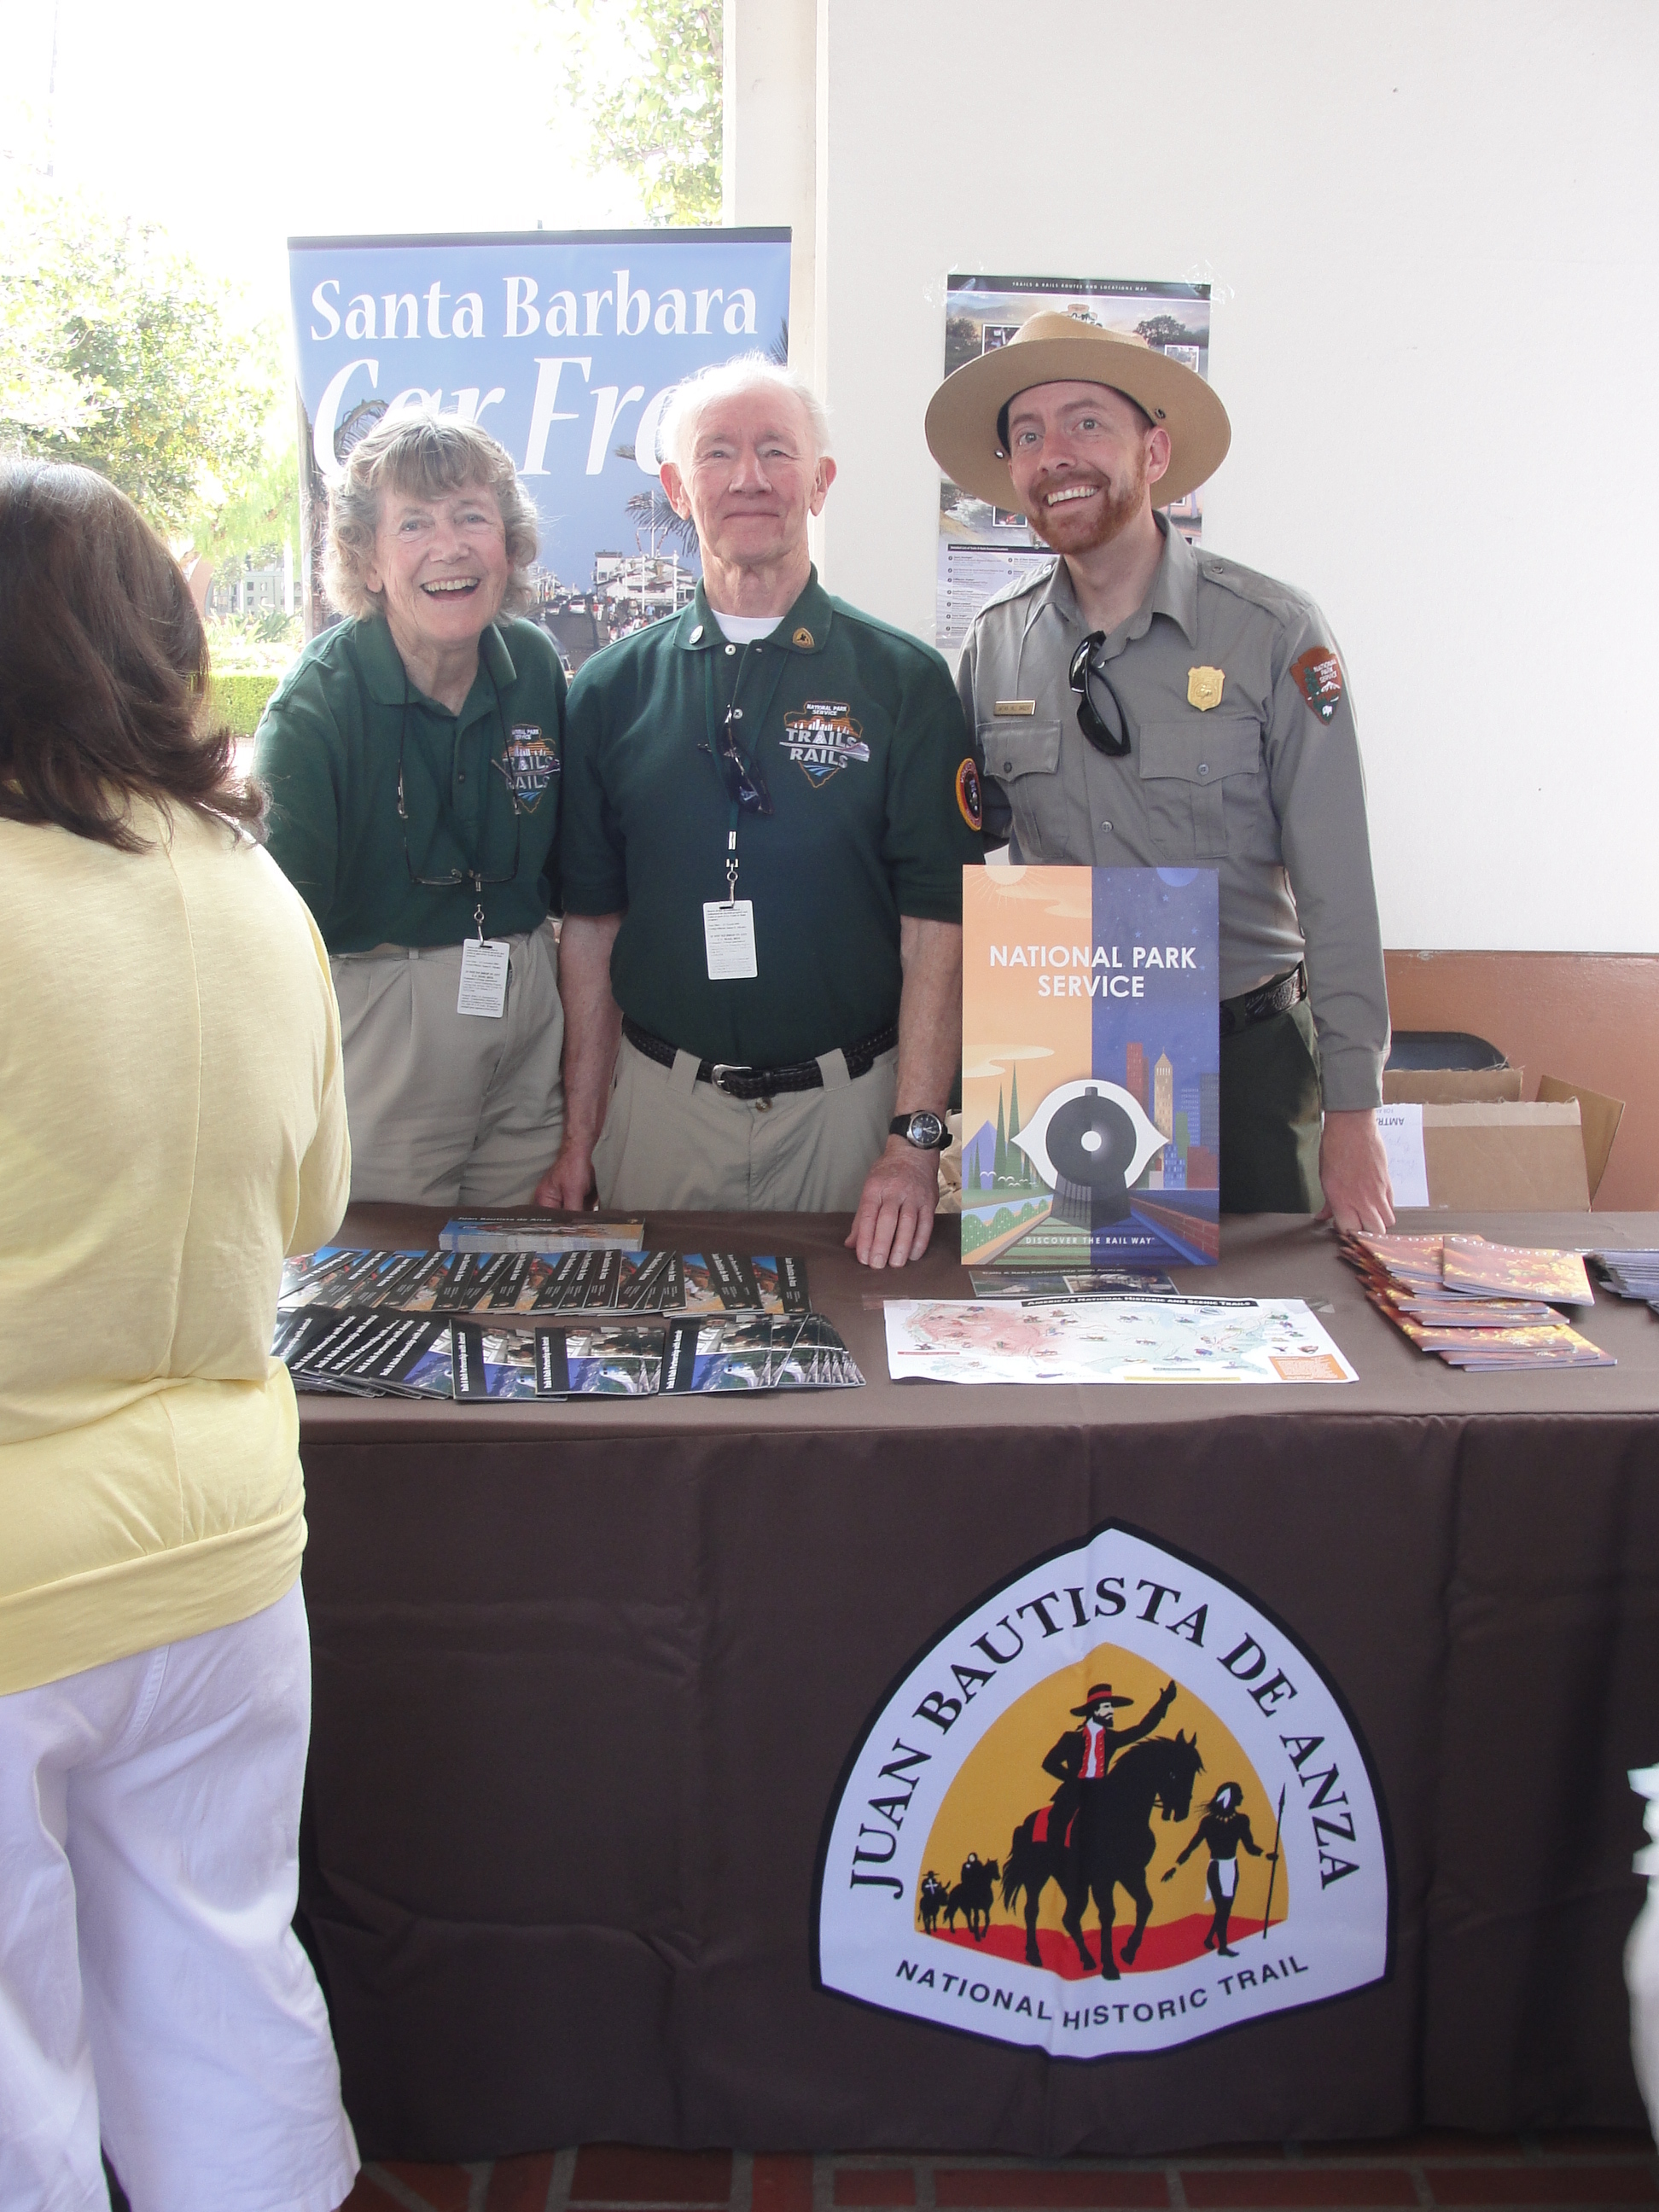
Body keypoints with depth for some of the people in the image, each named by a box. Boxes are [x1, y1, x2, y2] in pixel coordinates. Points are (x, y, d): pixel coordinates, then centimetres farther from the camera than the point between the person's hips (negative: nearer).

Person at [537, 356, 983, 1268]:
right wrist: (578, 1134, 3)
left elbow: (936, 924, -7)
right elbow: (592, 923, 6)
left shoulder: (903, 681, -2)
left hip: (847, 1104, -2)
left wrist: (915, 1140, -15)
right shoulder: (612, 689, 5)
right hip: (662, 1100, 2)